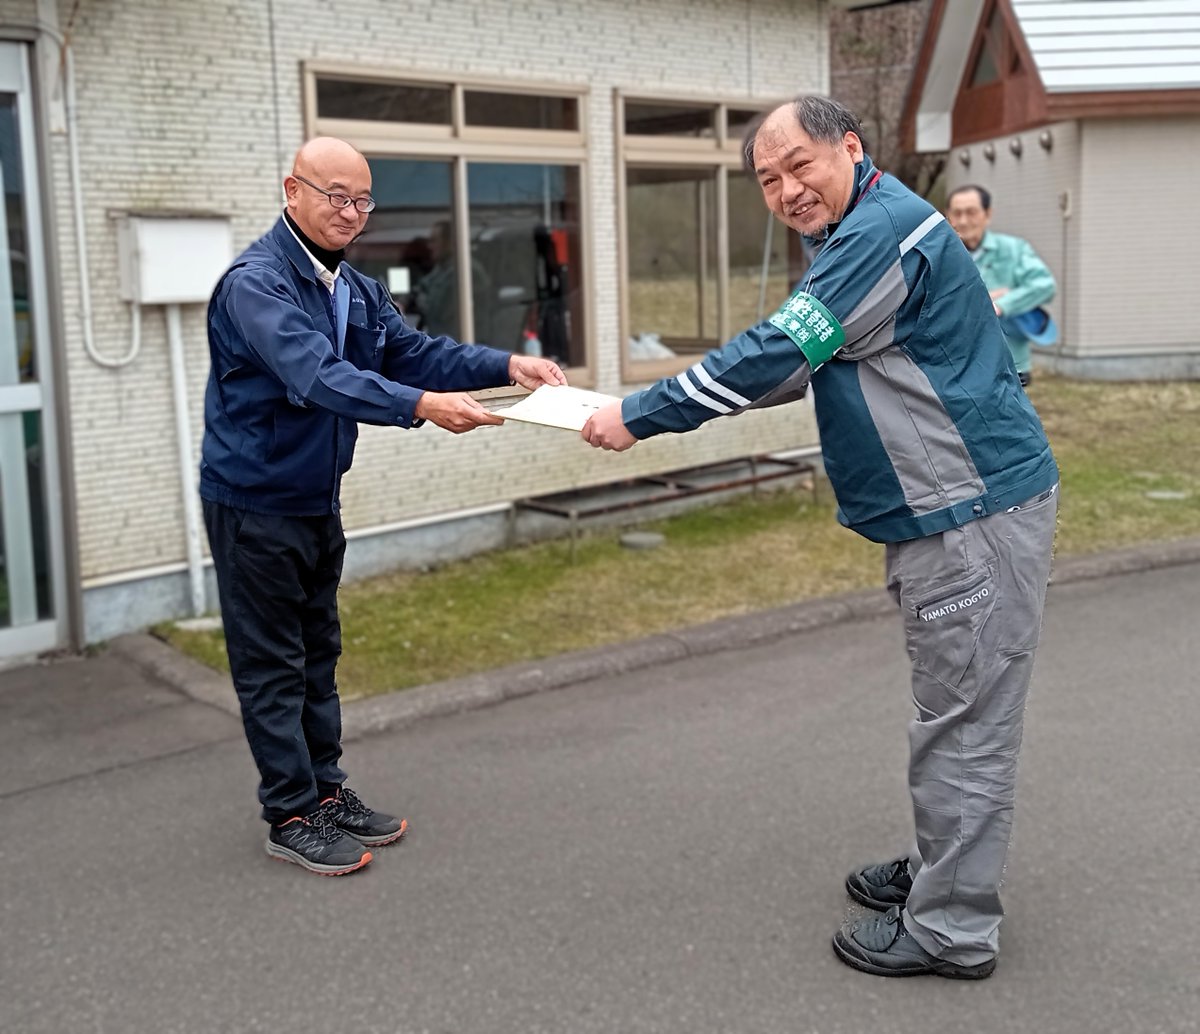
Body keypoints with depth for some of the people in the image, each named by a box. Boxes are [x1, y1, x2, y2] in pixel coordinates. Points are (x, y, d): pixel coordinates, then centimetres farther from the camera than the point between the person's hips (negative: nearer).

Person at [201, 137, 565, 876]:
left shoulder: (356, 290, 7)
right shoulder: (256, 282, -21)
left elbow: (415, 352, 3)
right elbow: (316, 374, -35)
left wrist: (508, 366, -12)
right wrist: (422, 406, -46)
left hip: (318, 500, 9)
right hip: (255, 502, -8)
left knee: (318, 655, 16)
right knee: (273, 666, 1)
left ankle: (326, 790, 28)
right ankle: (293, 817, 11)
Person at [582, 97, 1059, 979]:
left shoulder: (883, 228, -18)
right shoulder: (862, 234, 16)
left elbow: (776, 353, -21)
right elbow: (797, 363, 22)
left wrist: (640, 417, -14)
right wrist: (658, 407, 13)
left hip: (976, 513, -11)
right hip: (942, 513, 11)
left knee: (965, 722, -2)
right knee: (952, 711, 19)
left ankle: (952, 929, 7)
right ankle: (943, 871, 32)